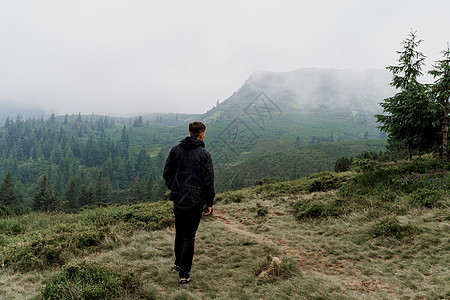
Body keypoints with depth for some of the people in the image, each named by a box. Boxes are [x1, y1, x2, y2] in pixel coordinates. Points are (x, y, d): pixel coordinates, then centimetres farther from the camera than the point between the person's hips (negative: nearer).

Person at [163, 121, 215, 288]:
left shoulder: (176, 150, 2)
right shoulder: (203, 154, -11)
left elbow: (167, 173, 4)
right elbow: (208, 180, -10)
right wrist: (209, 202, -1)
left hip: (178, 199, 4)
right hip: (195, 201, -4)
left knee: (180, 233, 22)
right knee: (189, 238, 3)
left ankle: (177, 265, 38)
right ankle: (184, 276, 6)